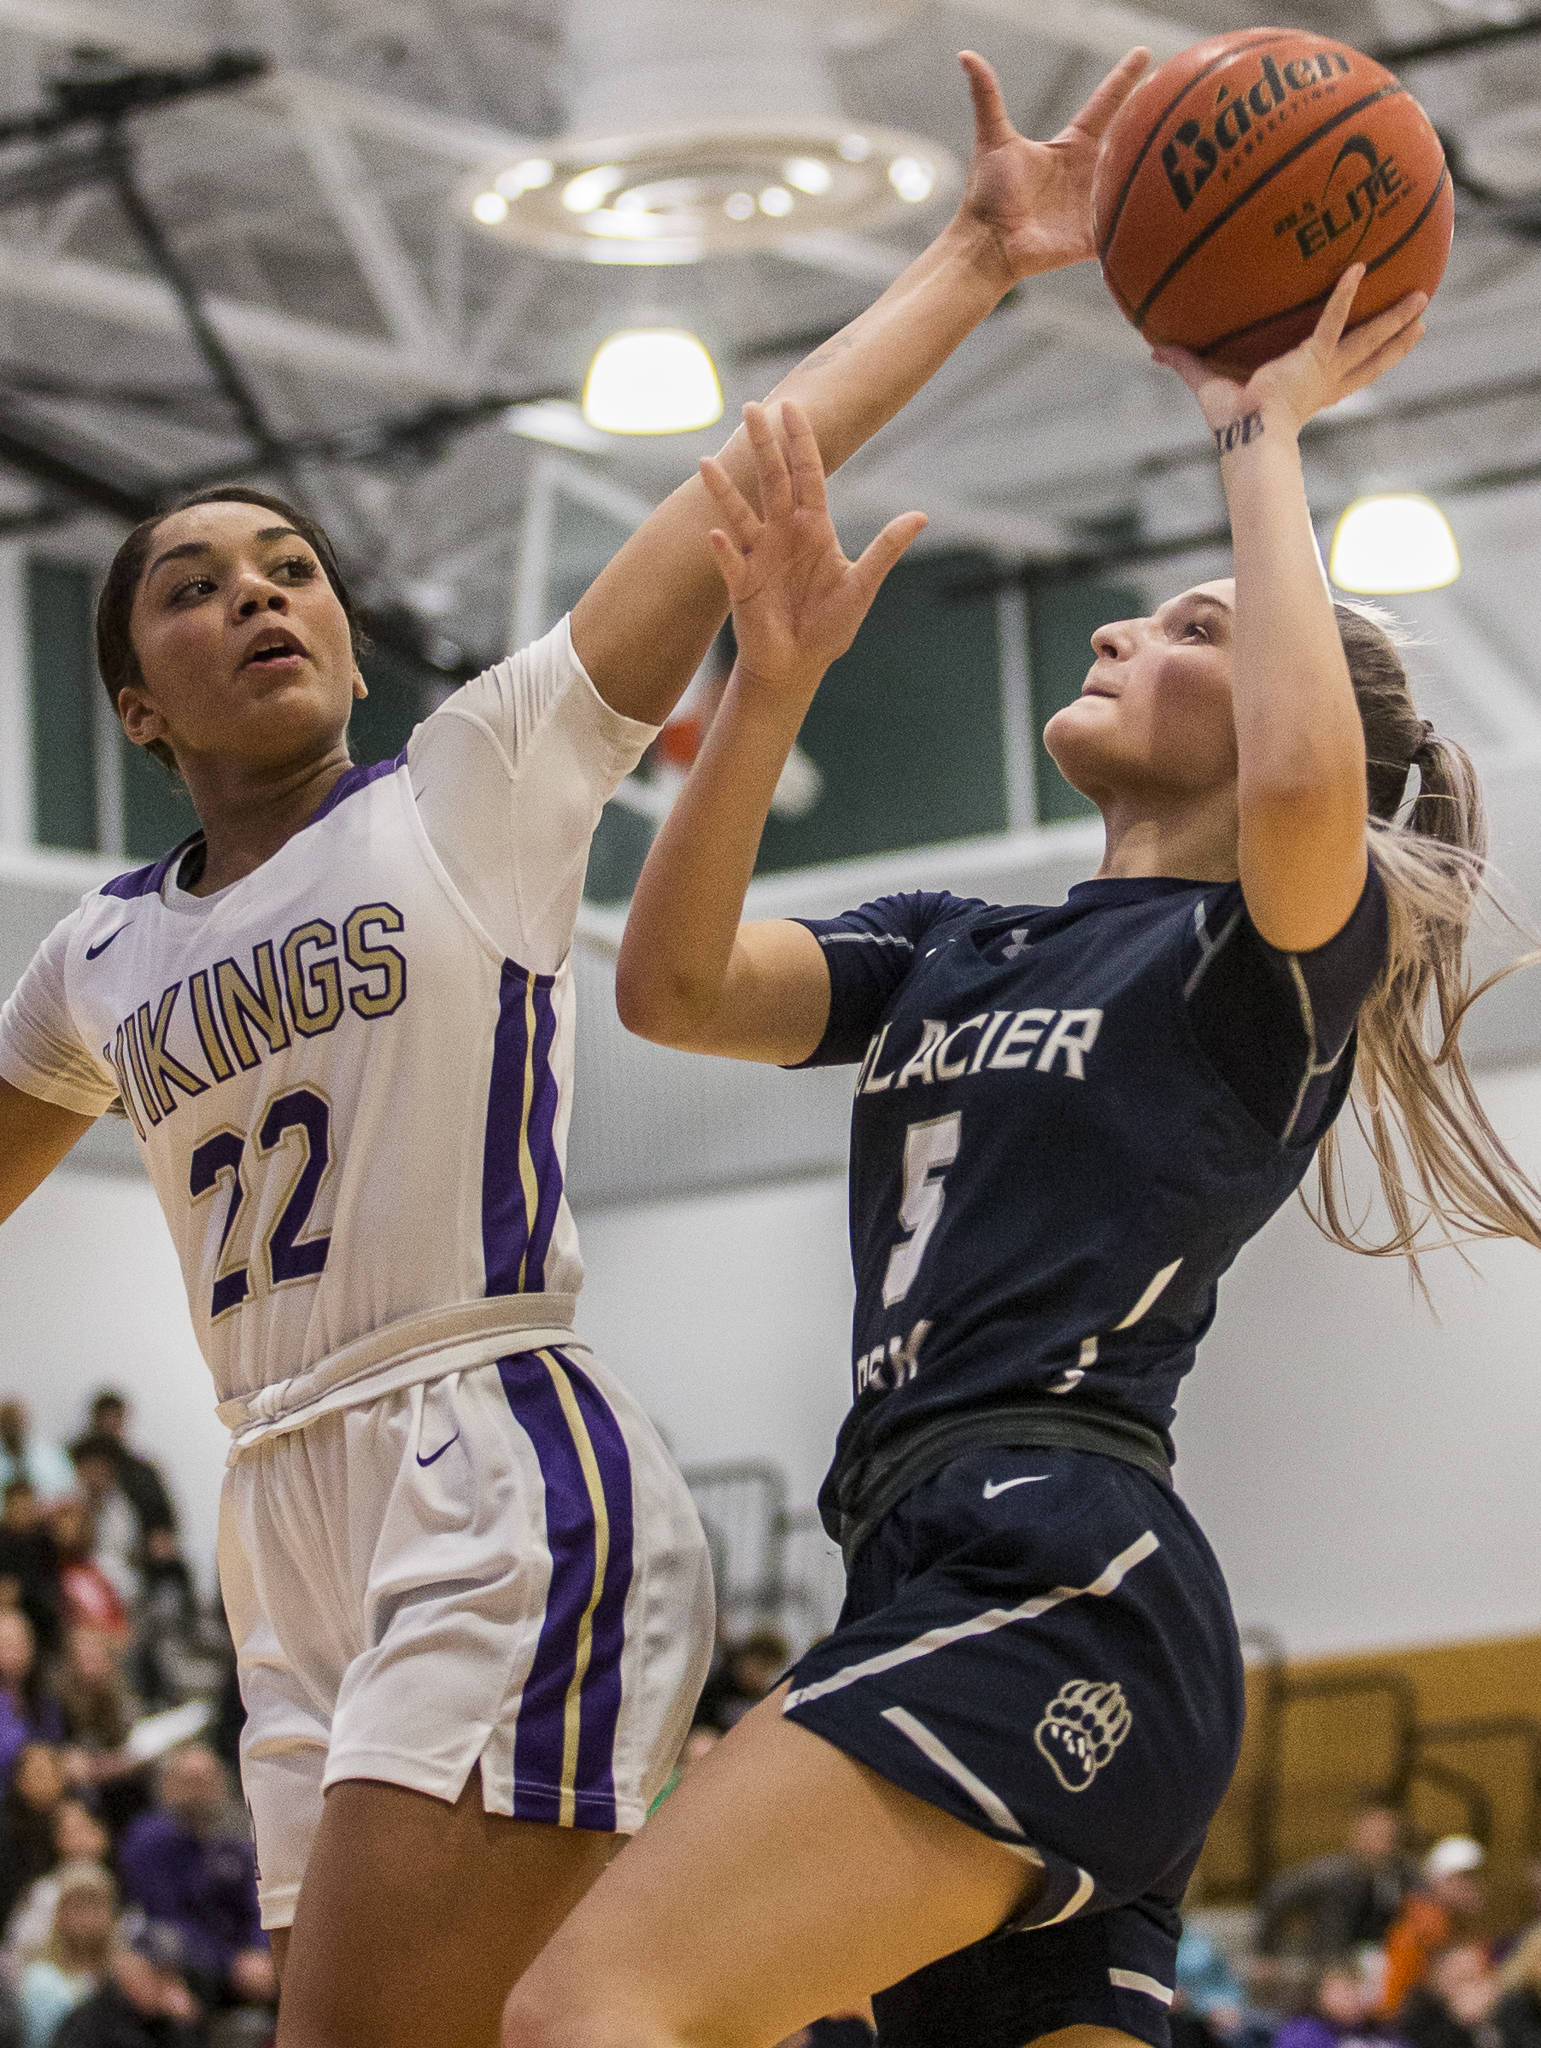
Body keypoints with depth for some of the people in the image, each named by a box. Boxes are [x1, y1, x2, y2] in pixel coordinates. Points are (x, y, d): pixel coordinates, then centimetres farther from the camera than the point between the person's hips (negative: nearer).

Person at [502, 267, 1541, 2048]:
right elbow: (675, 987, 13)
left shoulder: (1280, 952, 2)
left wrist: (1262, 441, -7)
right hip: (941, 1581, 9)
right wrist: (775, 680, 1)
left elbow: (1302, 782, -21)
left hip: (1059, 1585, -9)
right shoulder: (955, 952, 26)